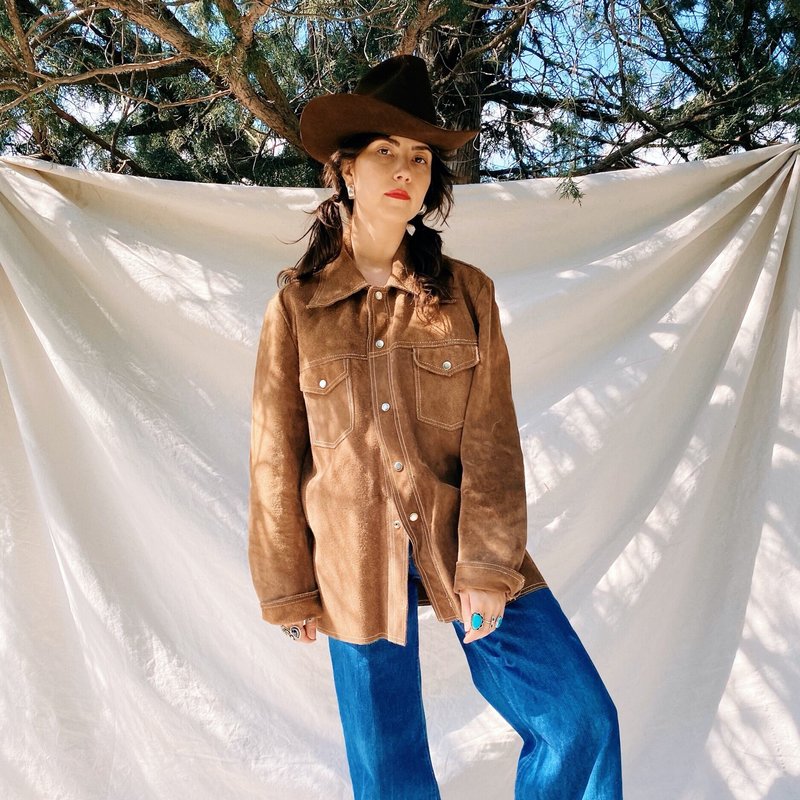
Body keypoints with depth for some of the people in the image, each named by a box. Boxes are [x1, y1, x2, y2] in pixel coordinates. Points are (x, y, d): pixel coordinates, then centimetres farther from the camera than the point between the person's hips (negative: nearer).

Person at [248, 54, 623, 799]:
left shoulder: (467, 292, 0)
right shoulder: (295, 304, -2)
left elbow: (492, 440, -5)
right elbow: (276, 456, 0)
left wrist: (488, 565, -12)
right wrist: (288, 588, 2)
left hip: (460, 540, 1)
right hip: (357, 562, 0)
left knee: (580, 721, -2)